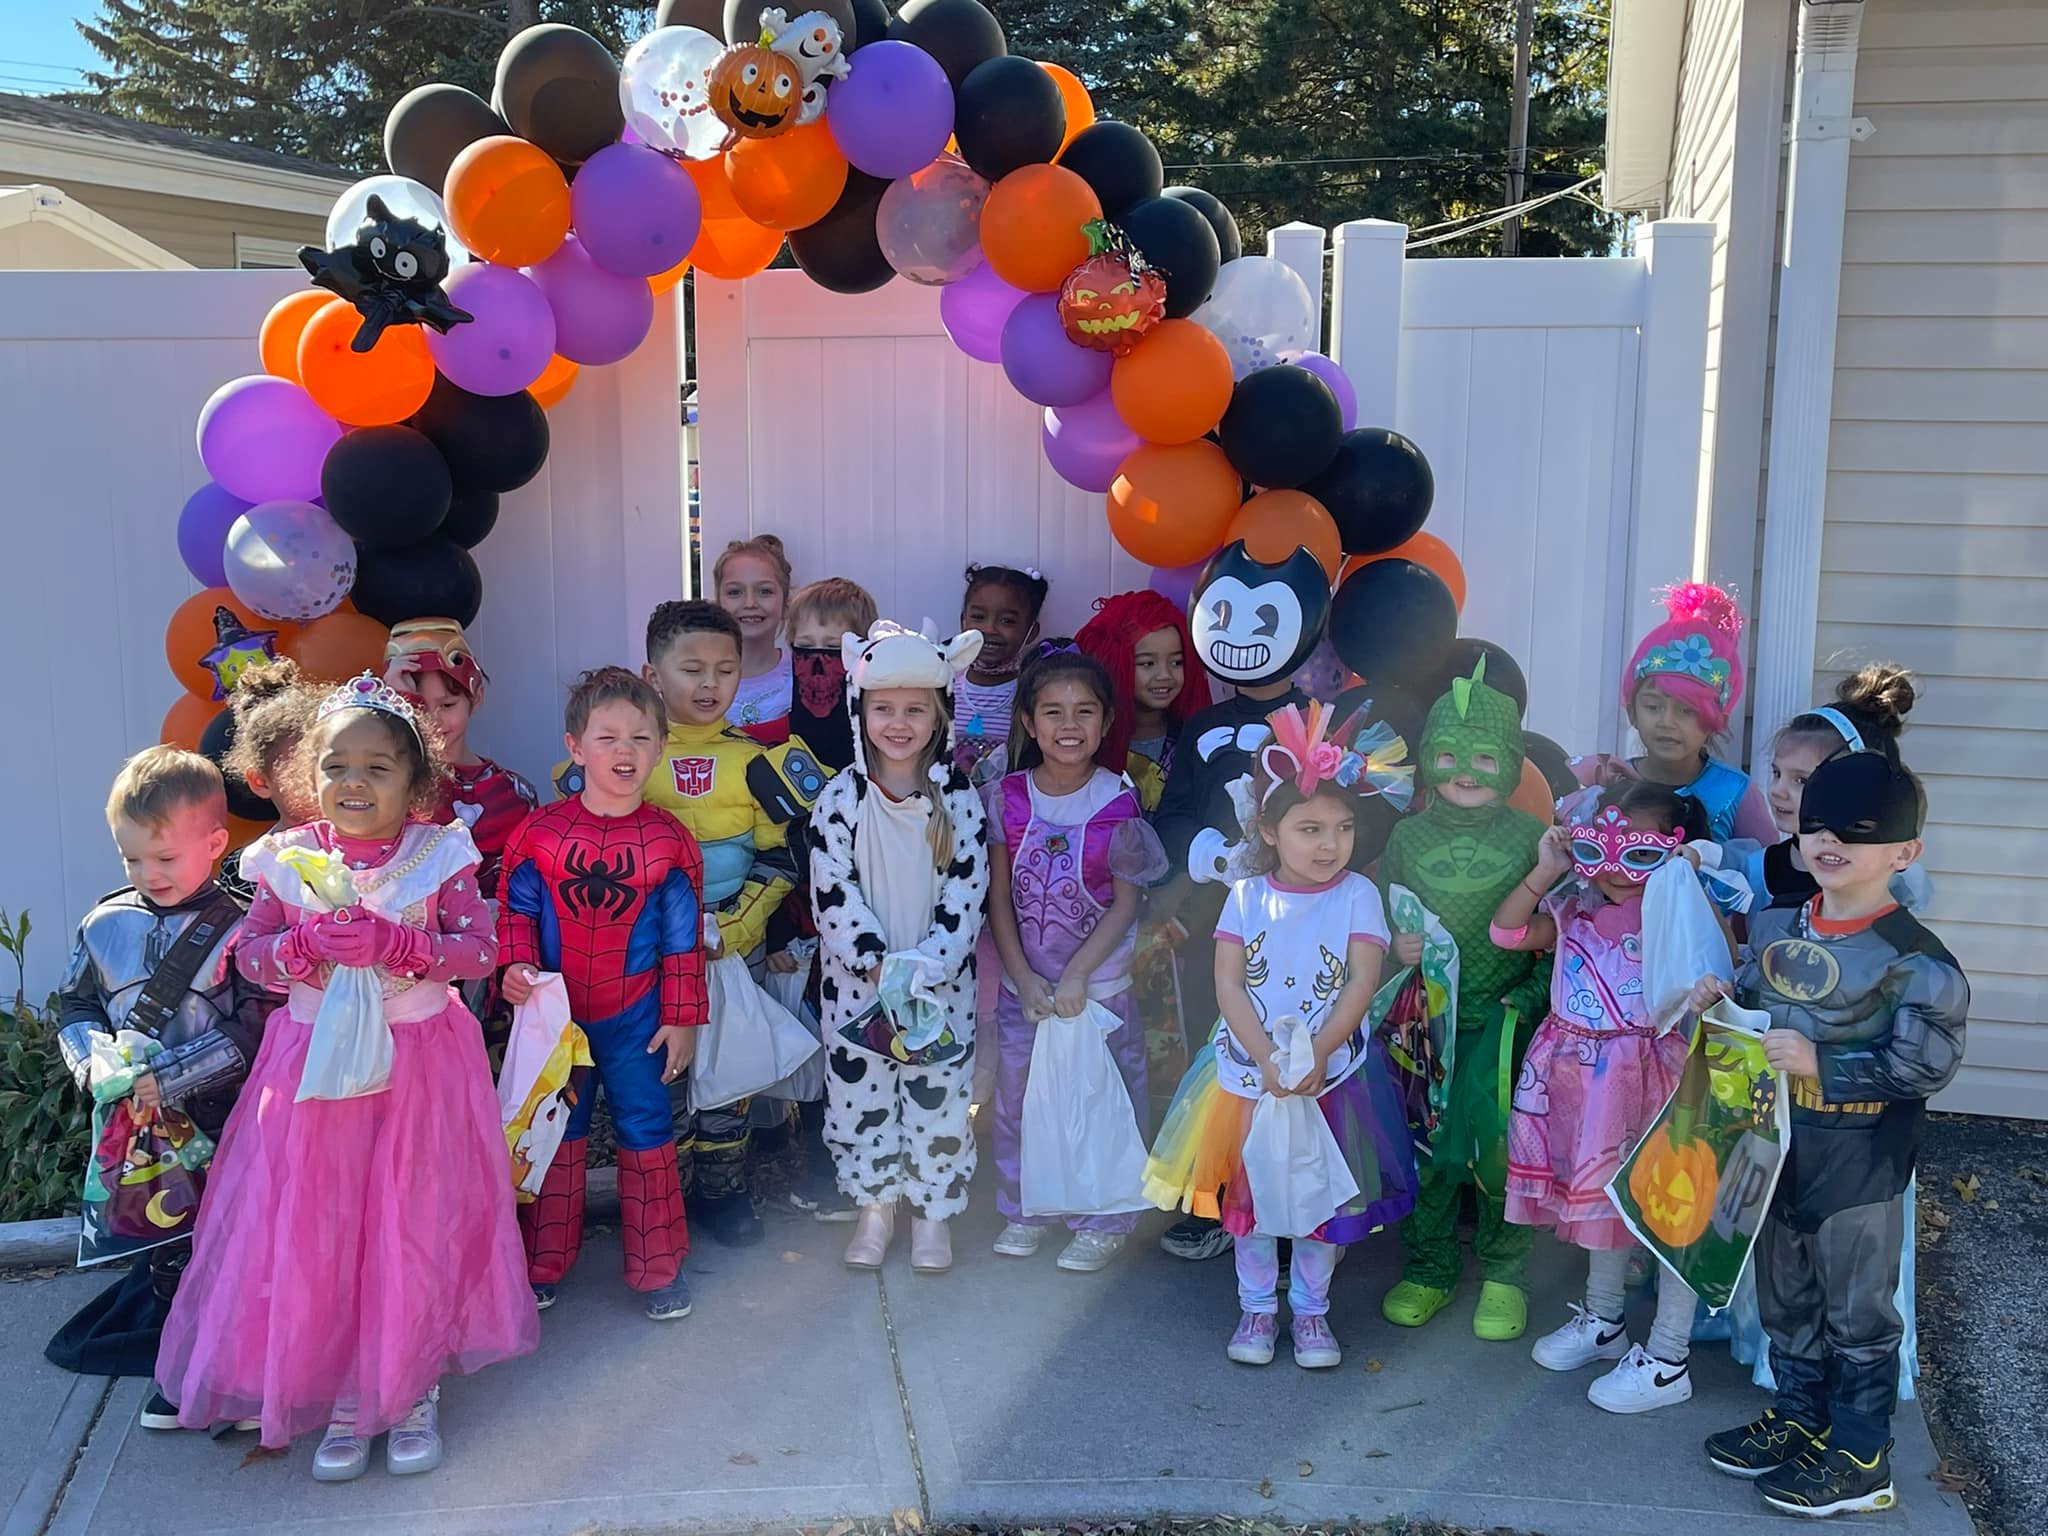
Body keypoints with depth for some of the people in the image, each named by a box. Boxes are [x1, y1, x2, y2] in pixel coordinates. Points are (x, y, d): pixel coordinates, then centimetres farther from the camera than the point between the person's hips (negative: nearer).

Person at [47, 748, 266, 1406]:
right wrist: (94, 1064, -9)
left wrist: (167, 1078, -22)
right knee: (165, 1244, 18)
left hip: (221, 1124, -5)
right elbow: (76, 1007, 11)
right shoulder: (105, 925, 3)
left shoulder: (240, 930, -12)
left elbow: (253, 1032, -17)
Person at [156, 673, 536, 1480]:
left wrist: (392, 943, -24)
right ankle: (342, 1395, 21)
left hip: (419, 1066, -2)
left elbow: (481, 949, -11)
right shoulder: (289, 861, -1)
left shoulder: (439, 856, -7)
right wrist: (311, 947, -19)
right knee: (315, 1230, 4)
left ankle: (413, 1390, 22)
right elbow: (250, 953, 0)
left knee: (415, 1229, 4)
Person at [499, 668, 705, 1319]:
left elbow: (683, 939, -2)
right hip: (554, 1014, 1)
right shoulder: (540, 831, -7)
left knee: (645, 1132, 7)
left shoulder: (668, 840, -7)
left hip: (635, 1016, -1)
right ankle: (543, 1263, 28)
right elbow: (517, 909, 3)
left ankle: (657, 1265, 22)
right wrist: (516, 964, -16)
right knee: (555, 1135, 14)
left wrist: (682, 1019, -2)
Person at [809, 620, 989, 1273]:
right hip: (857, 986, 0)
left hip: (941, 986, 0)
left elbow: (966, 897, -8)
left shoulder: (959, 800, -5)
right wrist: (882, 968, -18)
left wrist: (920, 972, -17)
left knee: (940, 1099, 6)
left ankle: (933, 1211, 25)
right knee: (858, 1098, 9)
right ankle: (873, 1205, 28)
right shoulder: (840, 799, -6)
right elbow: (834, 897, -10)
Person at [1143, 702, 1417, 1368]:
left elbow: (1362, 983, -12)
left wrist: (1316, 1055, -21)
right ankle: (1257, 1306, 27)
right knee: (1248, 1188, 10)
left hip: (1332, 1071, -1)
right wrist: (1267, 1060, -18)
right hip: (1250, 1070, 1)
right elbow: (1228, 985, -7)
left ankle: (1310, 1307, 26)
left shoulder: (1357, 895, -6)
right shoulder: (1247, 896, -3)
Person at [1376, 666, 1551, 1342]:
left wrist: (1533, 995, -10)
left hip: (1501, 1018, -2)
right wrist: (1395, 948, -9)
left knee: (1498, 1149, -8)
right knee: (1424, 1147, 1)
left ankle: (1503, 1275, 15)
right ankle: (1429, 1269, 23)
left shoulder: (1530, 837, -2)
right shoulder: (1409, 837, 4)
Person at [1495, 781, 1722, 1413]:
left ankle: (1668, 1360, 13)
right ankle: (1603, 1321, 42)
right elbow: (1507, 931, -1)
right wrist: (1545, 872, -8)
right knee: (1599, 1195, 22)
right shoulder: (1575, 910, 3)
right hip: (1581, 1076, 6)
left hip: (1652, 1075, -6)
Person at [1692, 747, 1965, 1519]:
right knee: (1784, 1296, 20)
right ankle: (1797, 1418, 37)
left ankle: (1860, 1459, 21)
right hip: (1775, 1145, 7)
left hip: (1859, 1163, -7)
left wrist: (1822, 1064, -26)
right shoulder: (1774, 922, 1)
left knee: (1857, 1310, 8)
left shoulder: (1913, 958, -20)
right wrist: (1724, 999, -3)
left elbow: (1925, 1068, -21)